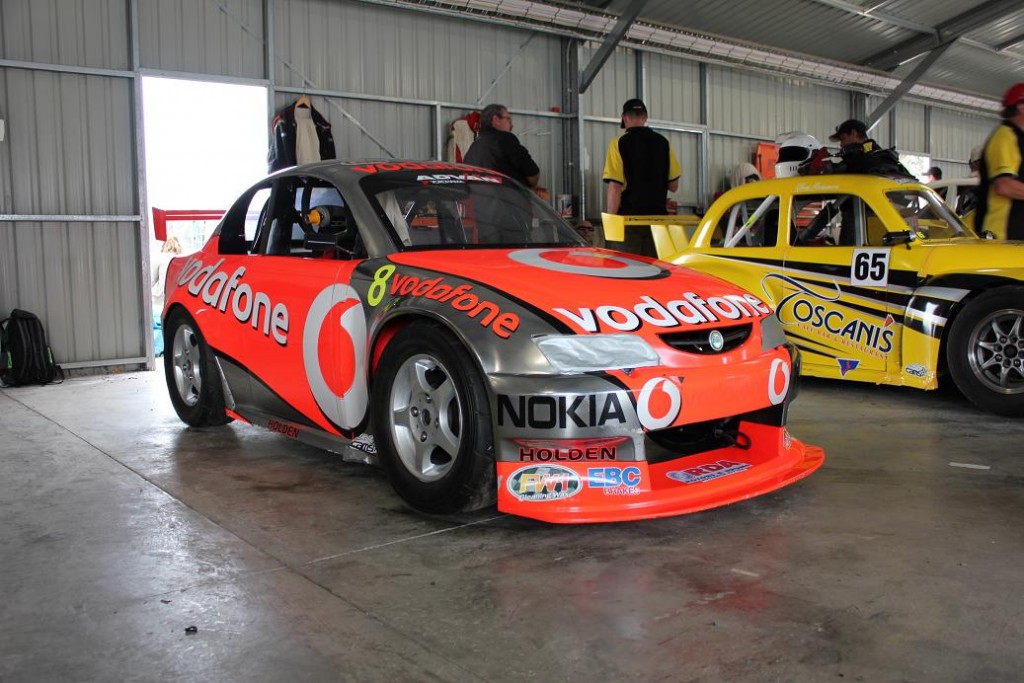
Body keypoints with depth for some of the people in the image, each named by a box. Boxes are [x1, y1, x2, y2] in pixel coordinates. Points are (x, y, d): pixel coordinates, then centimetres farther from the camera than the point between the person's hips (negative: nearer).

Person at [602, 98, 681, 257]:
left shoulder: (619, 144, -6)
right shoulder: (663, 142, 6)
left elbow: (615, 188, -13)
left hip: (630, 216, -4)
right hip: (658, 216, 4)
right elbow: (673, 186, 8)